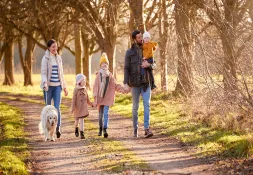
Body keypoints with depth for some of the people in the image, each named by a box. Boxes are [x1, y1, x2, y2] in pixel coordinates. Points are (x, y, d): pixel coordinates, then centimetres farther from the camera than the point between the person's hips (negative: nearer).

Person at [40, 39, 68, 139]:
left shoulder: (59, 58, 11)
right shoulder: (45, 58, -3)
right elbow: (43, 73, -9)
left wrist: (64, 87, 17)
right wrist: (45, 83, -28)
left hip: (57, 86, 3)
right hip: (48, 86, -3)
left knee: (57, 107, -10)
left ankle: (58, 129, -18)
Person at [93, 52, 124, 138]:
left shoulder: (110, 75, 3)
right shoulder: (98, 75, -1)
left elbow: (115, 85, 6)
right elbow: (95, 85, -4)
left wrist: (123, 89, -8)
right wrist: (95, 95, -12)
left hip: (107, 97, 0)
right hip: (99, 97, 0)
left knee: (106, 113, -11)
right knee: (100, 114, 11)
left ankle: (105, 129, -15)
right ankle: (100, 129, 26)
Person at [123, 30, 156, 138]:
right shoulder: (129, 52, -2)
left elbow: (154, 65, 10)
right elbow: (126, 69, -5)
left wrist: (149, 65, -15)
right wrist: (126, 84, -15)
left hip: (146, 83, 1)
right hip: (135, 83, -1)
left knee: (147, 104, -13)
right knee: (135, 107, 7)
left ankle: (147, 129, -17)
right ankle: (135, 128, 22)